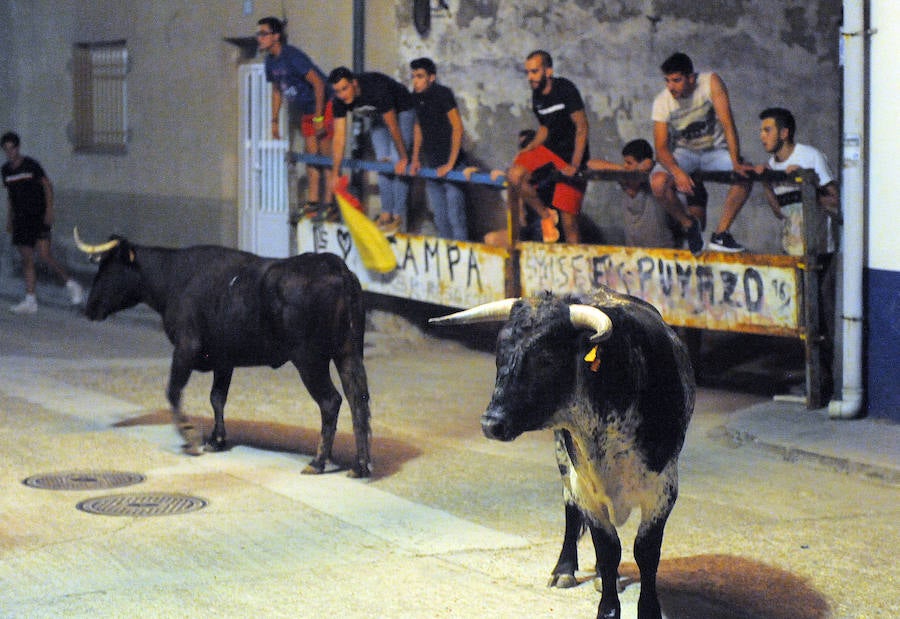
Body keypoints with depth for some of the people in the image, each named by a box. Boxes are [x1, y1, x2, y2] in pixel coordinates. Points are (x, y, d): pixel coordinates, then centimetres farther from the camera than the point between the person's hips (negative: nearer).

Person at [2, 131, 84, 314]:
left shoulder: (31, 165, -7)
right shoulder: (6, 170, 8)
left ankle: (71, 285, 3)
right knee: (26, 259, 3)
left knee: (44, 255, -14)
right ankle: (30, 300, 6)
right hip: (20, 219, 5)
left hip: (38, 217, -5)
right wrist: (9, 218, 18)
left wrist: (49, 210, -14)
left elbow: (47, 186, -5)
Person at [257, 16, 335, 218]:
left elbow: (319, 84, -24)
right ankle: (313, 201, 12)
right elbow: (277, 90, 19)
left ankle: (329, 202, -8)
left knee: (326, 154, -9)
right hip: (306, 111, 9)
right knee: (310, 154, 9)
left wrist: (318, 118, -23)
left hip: (325, 106, -9)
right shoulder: (271, 60, 4)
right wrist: (274, 121, 17)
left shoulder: (292, 56, -23)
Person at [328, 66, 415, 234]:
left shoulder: (376, 89, -40)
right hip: (378, 117, 6)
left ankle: (399, 215, -12)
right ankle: (386, 212, 7)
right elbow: (339, 136, -17)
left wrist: (403, 158, -23)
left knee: (397, 163, -15)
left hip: (401, 113, -6)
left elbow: (393, 127, -31)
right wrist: (335, 173, -18)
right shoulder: (340, 101, -21)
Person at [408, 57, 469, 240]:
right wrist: (415, 159, 15)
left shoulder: (443, 94, -14)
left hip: (451, 165, -7)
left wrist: (450, 164, -18)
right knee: (440, 218, 11)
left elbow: (457, 128, -16)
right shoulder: (417, 96, 6)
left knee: (455, 217, -10)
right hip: (432, 166, 7)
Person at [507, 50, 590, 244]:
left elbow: (582, 127, -17)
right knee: (515, 176, -21)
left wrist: (575, 165, -22)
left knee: (568, 220, -9)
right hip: (549, 148, 6)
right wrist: (528, 149, 0)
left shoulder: (565, 89, -15)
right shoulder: (537, 96, 5)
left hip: (571, 155, -6)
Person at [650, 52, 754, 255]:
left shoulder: (711, 83, -20)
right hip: (683, 153, 0)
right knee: (658, 182, -30)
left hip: (716, 150, 0)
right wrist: (677, 172, -41)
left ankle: (720, 234, -16)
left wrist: (735, 162, -38)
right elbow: (661, 148, -20)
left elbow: (727, 123, -26)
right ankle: (689, 224, -3)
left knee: (745, 176, -29)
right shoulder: (662, 102, -16)